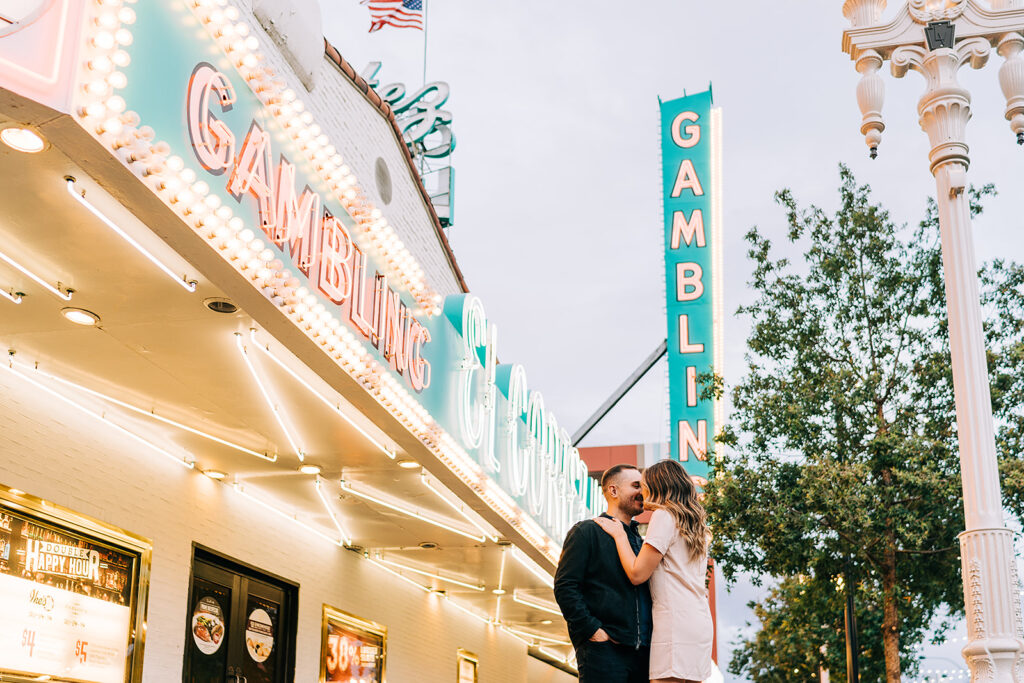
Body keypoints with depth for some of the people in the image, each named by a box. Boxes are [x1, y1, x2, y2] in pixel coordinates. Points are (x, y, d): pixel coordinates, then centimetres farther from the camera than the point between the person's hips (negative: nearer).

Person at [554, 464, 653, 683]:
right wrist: (593, 630, -15)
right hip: (604, 650, -6)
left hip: (642, 650, 7)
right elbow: (564, 587, -8)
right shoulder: (586, 532, 0)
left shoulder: (639, 540, 22)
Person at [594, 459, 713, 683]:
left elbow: (637, 574, -9)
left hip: (676, 626, -9)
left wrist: (619, 534, 2)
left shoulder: (665, 515, -6)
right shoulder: (696, 524, 20)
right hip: (700, 624, 9)